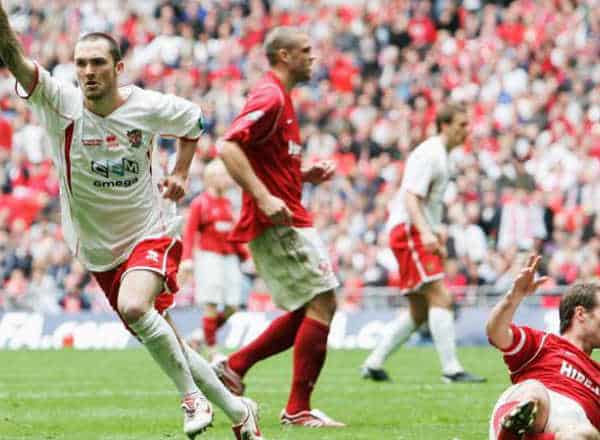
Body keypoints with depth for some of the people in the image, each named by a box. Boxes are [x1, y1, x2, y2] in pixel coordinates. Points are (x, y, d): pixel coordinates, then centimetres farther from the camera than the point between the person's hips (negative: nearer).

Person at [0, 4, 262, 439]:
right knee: (165, 344, 7)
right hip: (100, 250, 2)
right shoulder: (61, 104, -14)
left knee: (134, 306, -32)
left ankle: (192, 397, -16)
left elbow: (193, 118, 13)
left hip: (153, 233, -2)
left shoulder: (148, 107, -11)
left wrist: (180, 173, 3)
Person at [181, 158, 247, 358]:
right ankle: (211, 349, -1)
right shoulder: (200, 203, -5)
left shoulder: (227, 203, 13)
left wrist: (244, 254, 22)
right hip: (209, 257, -7)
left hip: (230, 257, 7)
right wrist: (187, 258, -19)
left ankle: (201, 335, 18)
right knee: (212, 305, -8)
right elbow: (189, 231, -9)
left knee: (232, 307, 1)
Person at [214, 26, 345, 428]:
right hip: (278, 223, -10)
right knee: (323, 303, -9)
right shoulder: (270, 97, -13)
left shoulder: (281, 99, 19)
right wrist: (264, 197, -29)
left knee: (309, 311, 13)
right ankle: (298, 410, -7)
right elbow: (228, 147, -25)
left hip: (289, 221, 10)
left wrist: (308, 173, 10)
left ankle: (235, 365, 14)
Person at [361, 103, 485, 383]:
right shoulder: (428, 154, -11)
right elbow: (411, 197, -21)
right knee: (440, 299, -18)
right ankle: (451, 369, -22)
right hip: (409, 231, -11)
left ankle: (373, 364, 13)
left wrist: (437, 235, 30)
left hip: (422, 236, 11)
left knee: (419, 312, 10)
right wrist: (426, 233, -33)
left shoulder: (440, 155, 20)